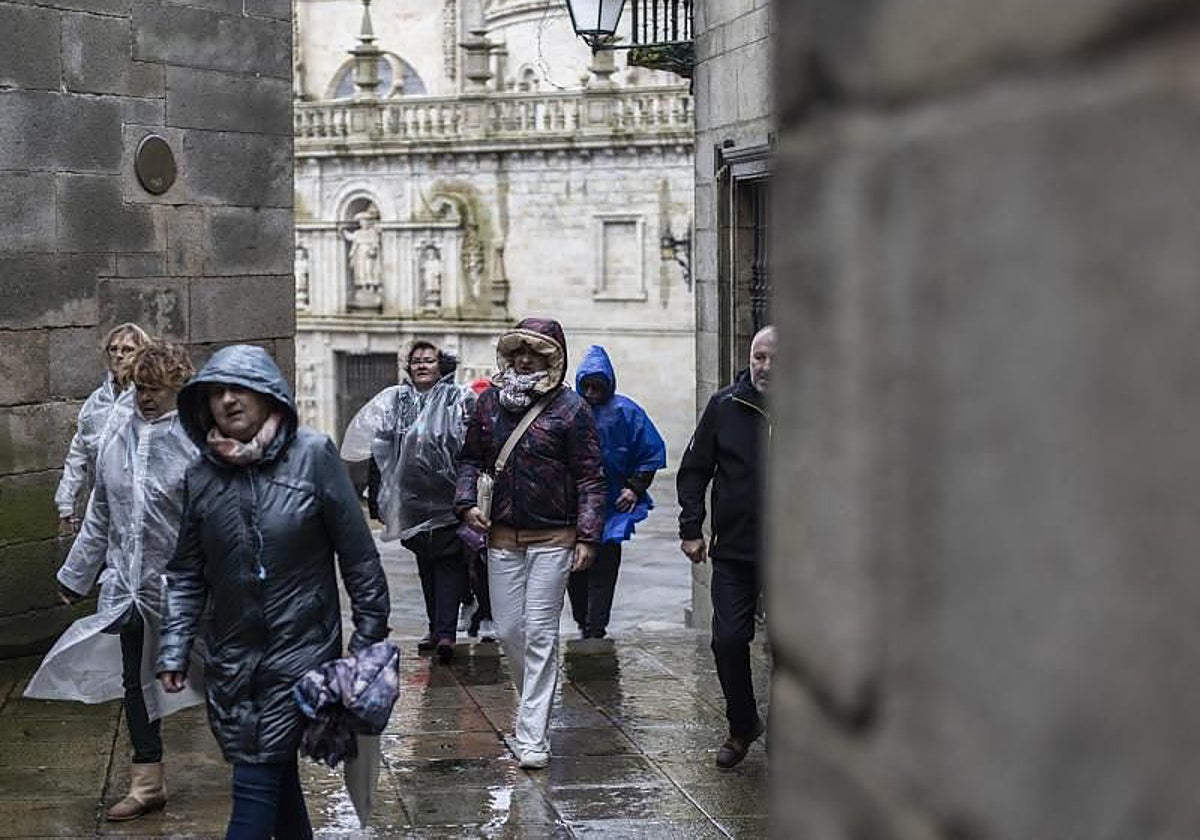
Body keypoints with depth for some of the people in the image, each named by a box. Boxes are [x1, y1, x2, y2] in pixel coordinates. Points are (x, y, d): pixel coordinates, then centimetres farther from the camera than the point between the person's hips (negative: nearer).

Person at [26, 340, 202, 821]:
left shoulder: (196, 441, -14)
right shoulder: (120, 440, 5)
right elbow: (100, 516, 15)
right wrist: (76, 575, 19)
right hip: (128, 583, 6)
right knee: (134, 680, 10)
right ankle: (147, 782, 21)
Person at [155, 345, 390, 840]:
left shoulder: (312, 455, -9)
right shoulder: (202, 474, 2)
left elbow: (358, 554, -5)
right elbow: (187, 573, 9)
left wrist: (370, 636, -5)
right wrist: (173, 650, 2)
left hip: (301, 650, -4)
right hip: (230, 657, 4)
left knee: (257, 784, -6)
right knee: (276, 779, 12)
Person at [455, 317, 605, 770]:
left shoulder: (570, 408, -5)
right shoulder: (489, 402, 7)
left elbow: (590, 478, -5)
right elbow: (470, 457, 17)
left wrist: (588, 537, -11)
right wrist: (467, 502, 0)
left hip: (552, 539, -4)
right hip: (502, 537, 4)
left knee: (540, 633, -6)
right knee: (508, 630, 9)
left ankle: (532, 736, -3)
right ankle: (534, 704, 34)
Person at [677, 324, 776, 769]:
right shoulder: (725, 406, 2)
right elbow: (694, 470, 8)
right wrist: (691, 528, 2)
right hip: (734, 551, 1)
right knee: (728, 640, -1)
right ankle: (742, 726, 20)